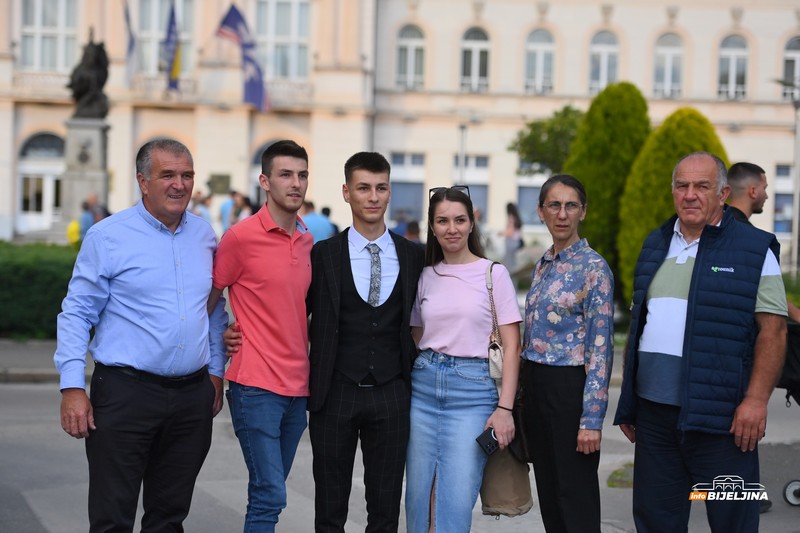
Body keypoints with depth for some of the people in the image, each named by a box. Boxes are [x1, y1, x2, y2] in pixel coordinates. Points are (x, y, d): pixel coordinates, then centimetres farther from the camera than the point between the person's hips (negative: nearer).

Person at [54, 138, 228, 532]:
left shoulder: (204, 237, 10)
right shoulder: (107, 236, -4)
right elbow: (77, 314, -4)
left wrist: (216, 372, 15)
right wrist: (72, 387, -11)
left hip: (192, 394, 5)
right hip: (125, 392, -4)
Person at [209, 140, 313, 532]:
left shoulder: (308, 241, 10)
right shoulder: (241, 236, -9)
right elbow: (207, 301, 0)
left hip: (297, 386, 6)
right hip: (256, 386, -6)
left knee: (270, 494, 14)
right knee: (270, 495, -10)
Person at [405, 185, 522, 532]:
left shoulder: (493, 274, 0)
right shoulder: (426, 276, 10)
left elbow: (511, 347, -2)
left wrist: (504, 408, -10)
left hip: (472, 389, -3)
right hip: (423, 386, 4)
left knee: (456, 502, -7)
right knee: (419, 498, 6)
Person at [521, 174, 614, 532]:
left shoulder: (593, 267, -11)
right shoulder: (542, 266, 12)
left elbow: (601, 348, -15)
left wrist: (592, 419, -19)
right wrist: (523, 398, 15)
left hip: (569, 388, -7)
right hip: (536, 386, 8)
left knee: (575, 497, -2)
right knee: (548, 493, 12)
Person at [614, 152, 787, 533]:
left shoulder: (754, 249, -3)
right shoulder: (656, 245, 14)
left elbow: (773, 330, -8)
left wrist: (756, 400, -16)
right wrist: (628, 400, 16)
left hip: (720, 415, -5)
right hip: (653, 411, 5)